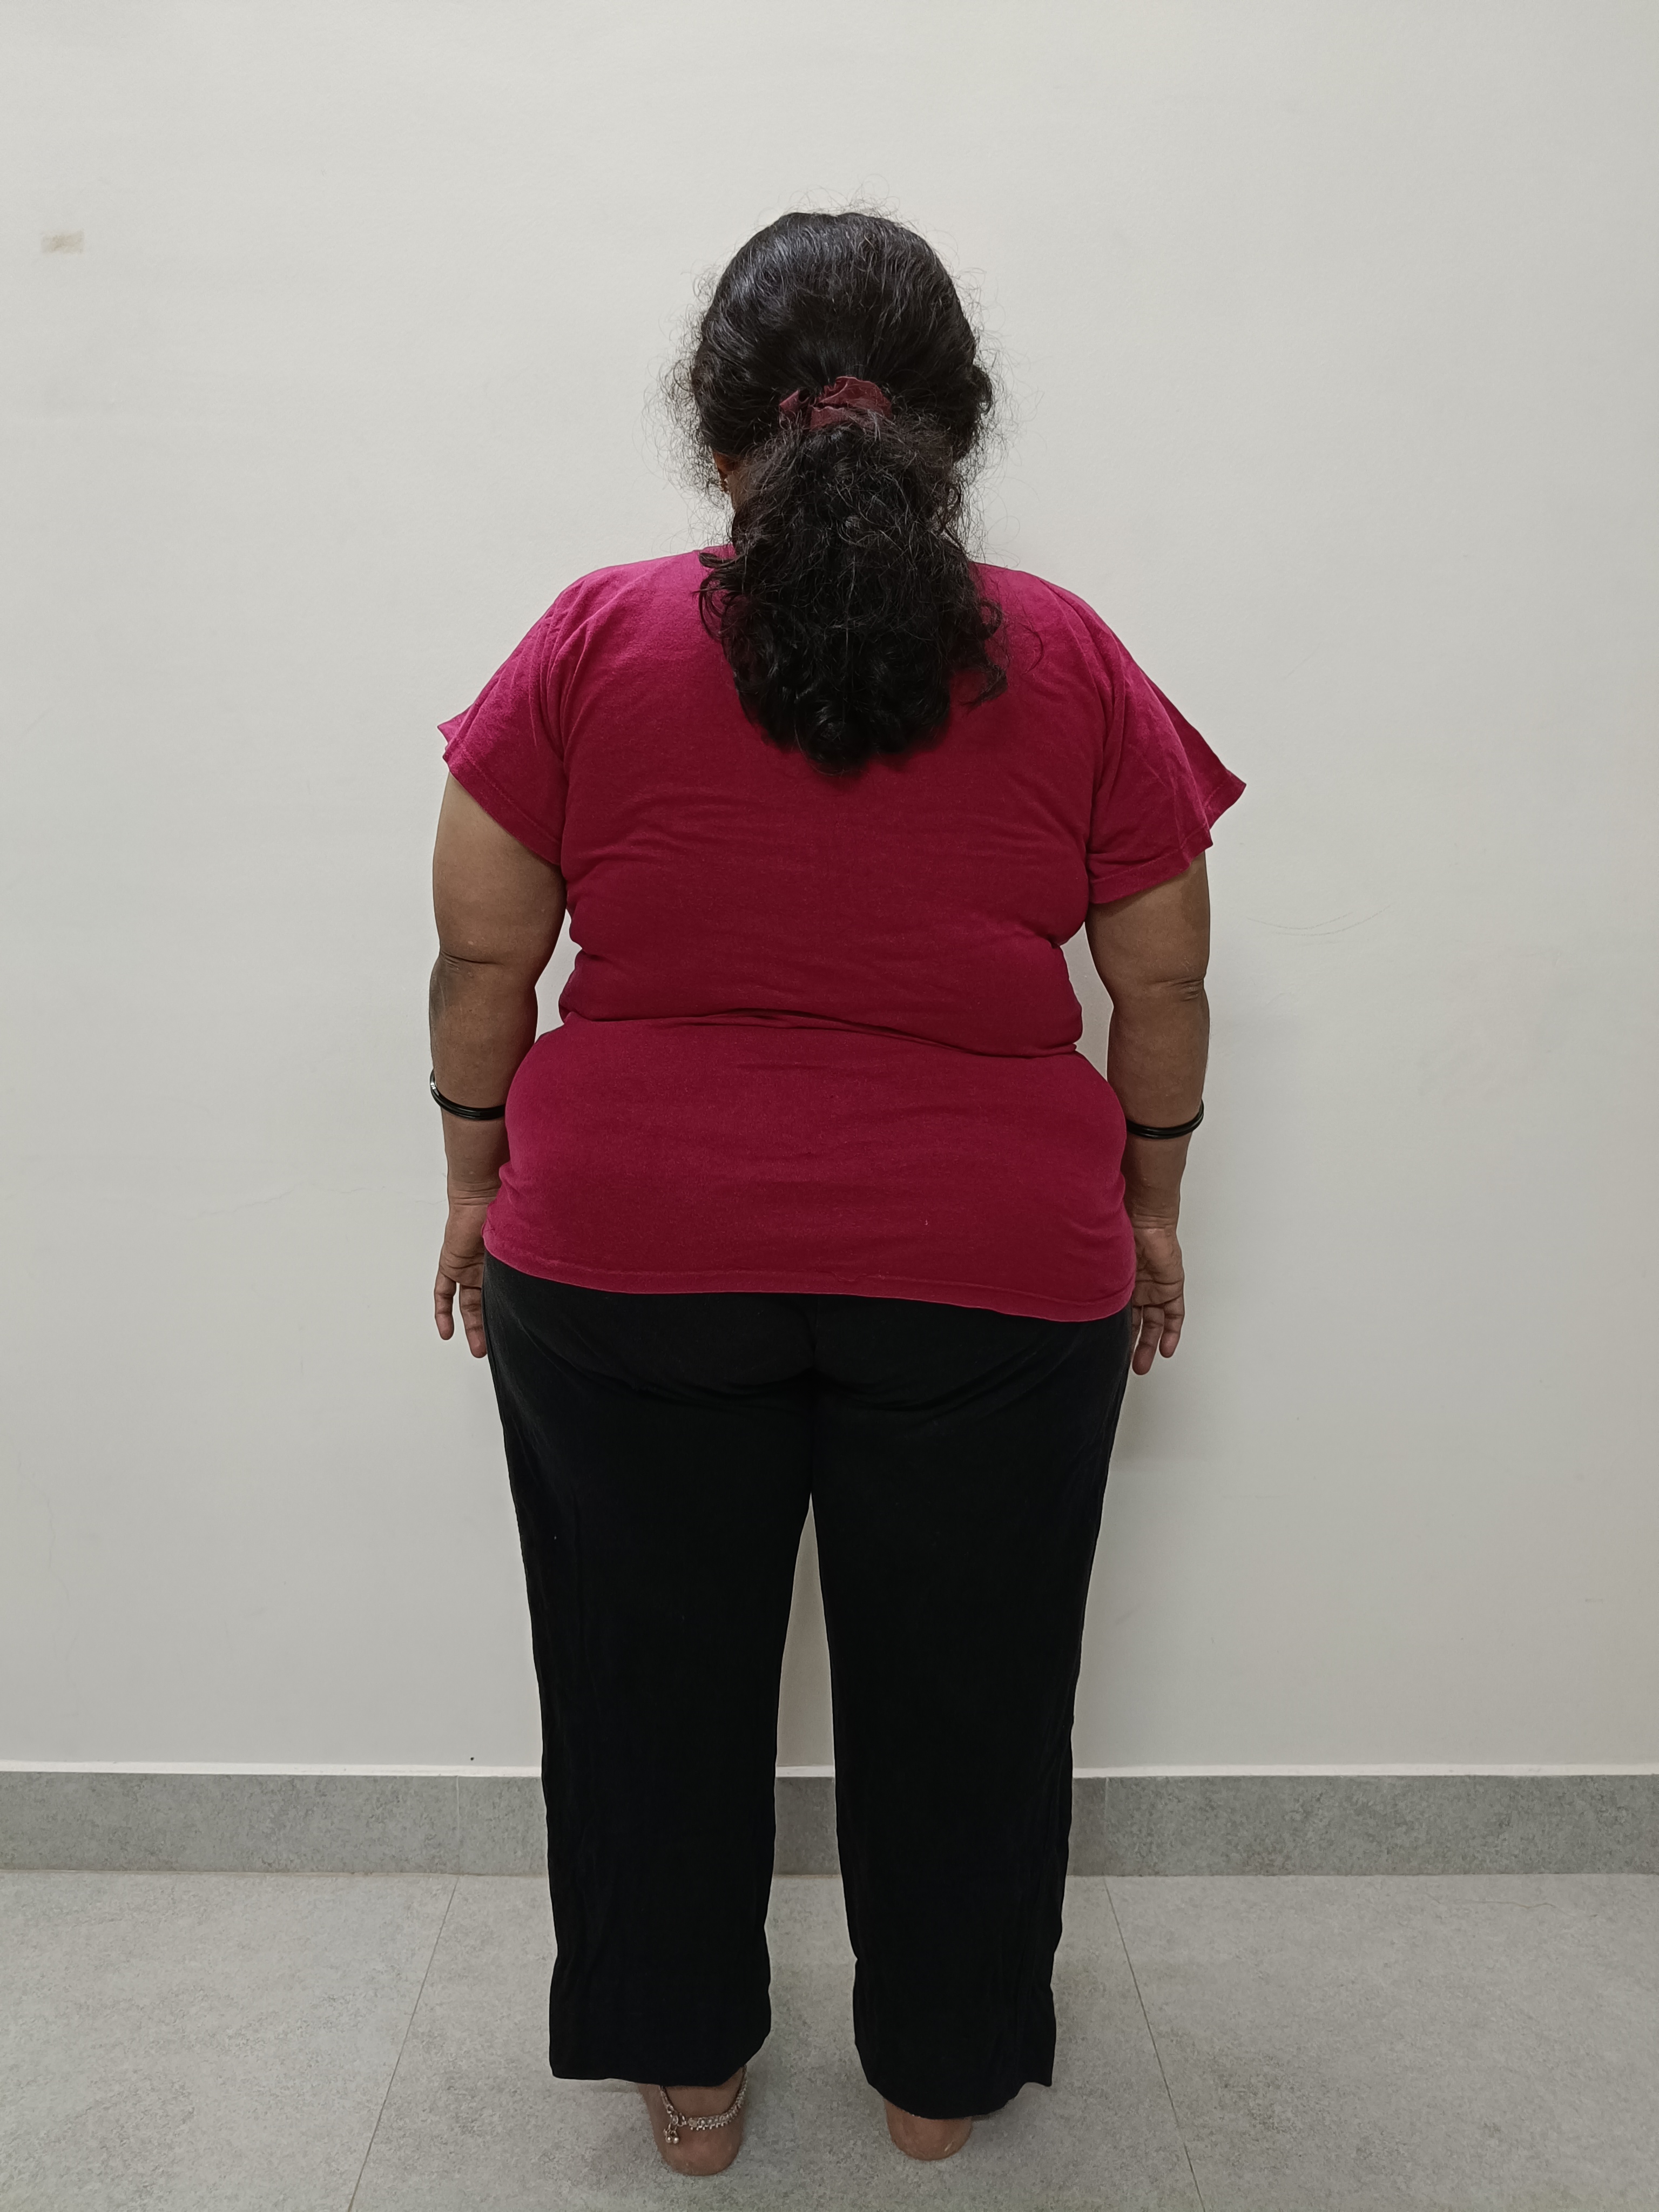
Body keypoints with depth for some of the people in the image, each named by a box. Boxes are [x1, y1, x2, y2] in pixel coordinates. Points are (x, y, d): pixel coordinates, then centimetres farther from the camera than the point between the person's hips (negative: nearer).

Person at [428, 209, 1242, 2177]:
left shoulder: (594, 643, -4)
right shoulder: (1068, 663, -2)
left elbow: (481, 954, -2)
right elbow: (1164, 986, 1)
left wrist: (477, 1181, 11)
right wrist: (1149, 1201, 14)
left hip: (627, 1258, 0)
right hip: (994, 1272, 1)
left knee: (655, 1679, 19)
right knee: (958, 1687, 18)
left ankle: (683, 2066, 38)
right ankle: (941, 2073, 39)